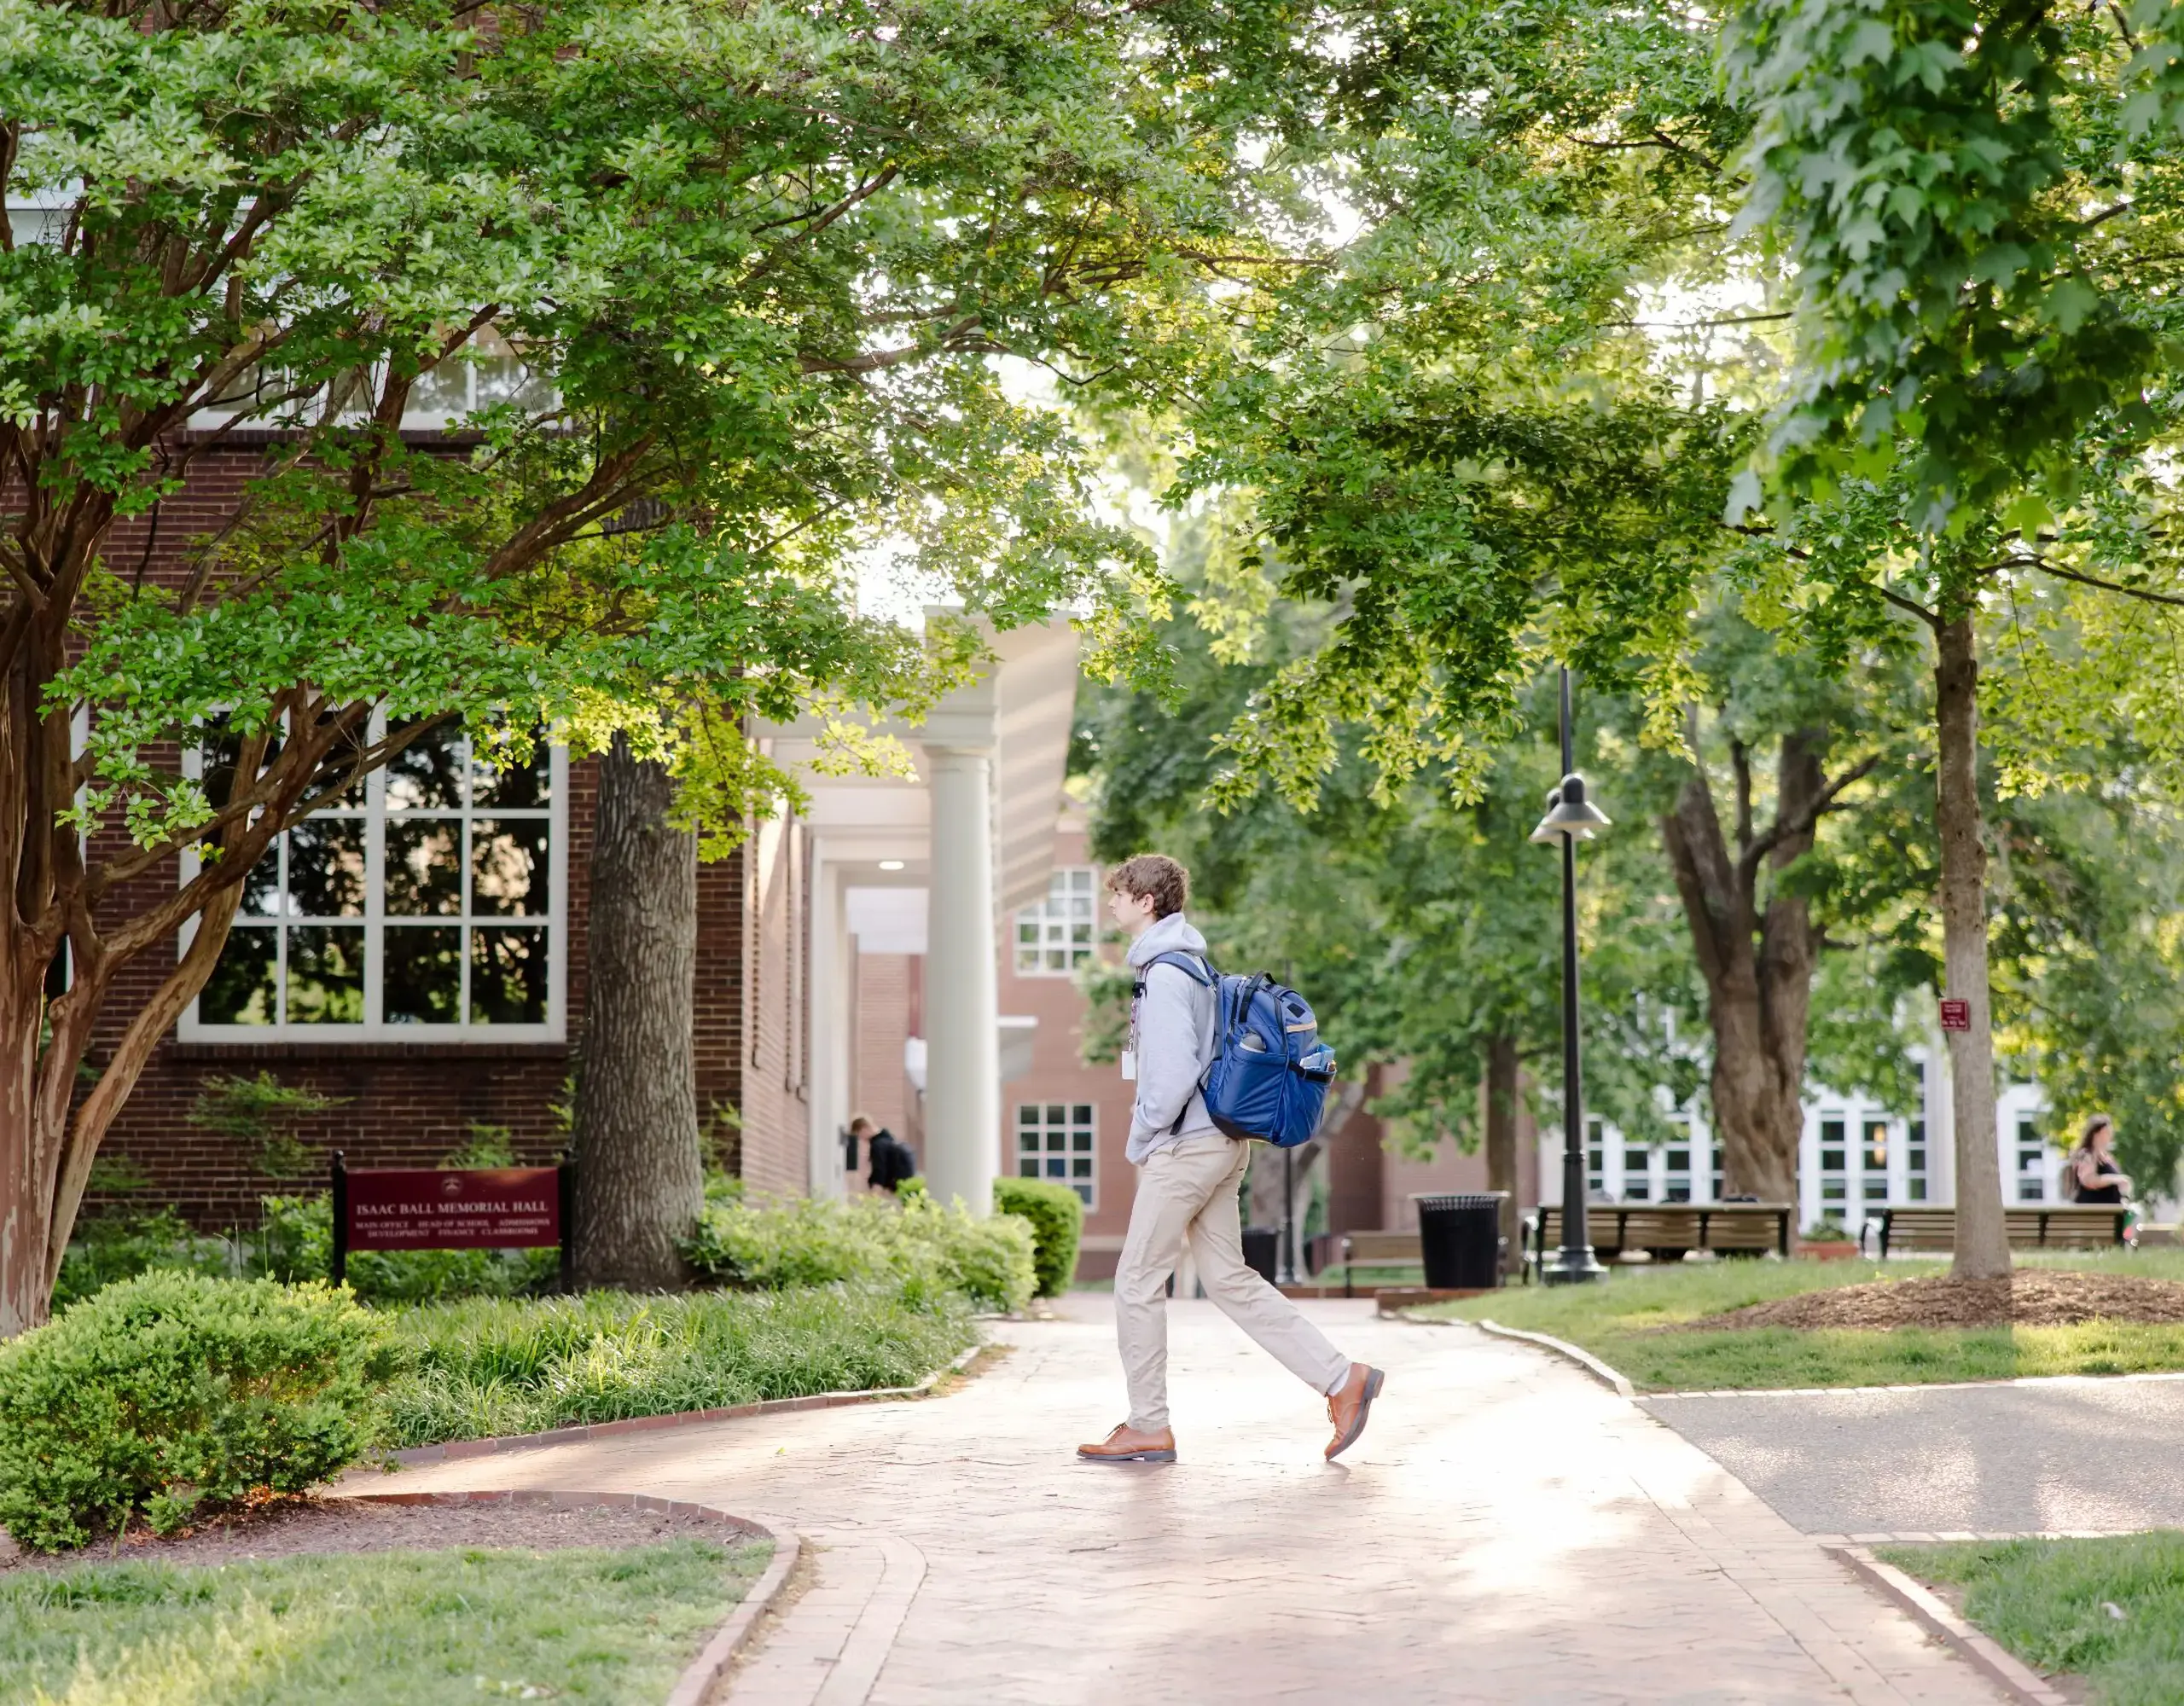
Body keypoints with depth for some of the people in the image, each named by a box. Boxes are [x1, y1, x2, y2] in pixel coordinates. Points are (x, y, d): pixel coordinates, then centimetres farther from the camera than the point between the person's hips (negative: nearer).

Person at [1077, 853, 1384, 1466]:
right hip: (1221, 1143, 10)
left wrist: (1140, 1140, -10)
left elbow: (1174, 1073, -23)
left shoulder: (1165, 974, -15)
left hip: (1184, 1146, -10)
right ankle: (1342, 1379, 7)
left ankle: (1148, 1428, 7)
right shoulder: (1192, 966, 16)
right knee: (1229, 1279, 11)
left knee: (1138, 1282, 0)